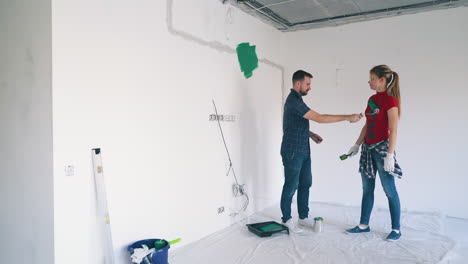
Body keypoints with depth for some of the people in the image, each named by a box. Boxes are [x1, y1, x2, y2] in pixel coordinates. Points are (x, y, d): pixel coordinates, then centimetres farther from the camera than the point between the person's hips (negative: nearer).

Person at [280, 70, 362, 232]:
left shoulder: (296, 100, 13)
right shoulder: (294, 101, -20)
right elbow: (319, 118, -25)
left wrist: (310, 134, 10)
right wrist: (348, 117, -22)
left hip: (303, 151, 10)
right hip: (293, 152, -10)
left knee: (305, 184, 13)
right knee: (291, 186, 0)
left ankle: (303, 217, 24)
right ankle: (286, 219, 14)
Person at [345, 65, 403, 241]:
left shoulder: (390, 100, -11)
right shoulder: (372, 99, 12)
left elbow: (393, 130, -15)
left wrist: (390, 155, -20)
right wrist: (357, 144, 16)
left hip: (382, 147, -8)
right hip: (368, 148, 8)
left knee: (389, 190, 2)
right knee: (367, 189, 12)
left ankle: (396, 229, 14)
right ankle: (364, 225, 22)